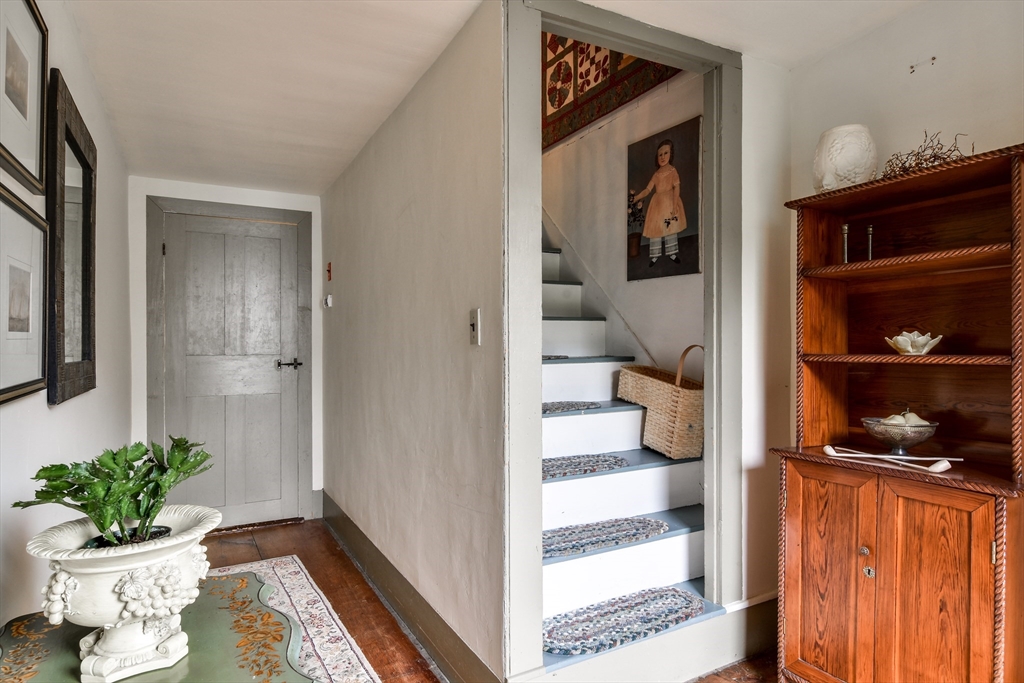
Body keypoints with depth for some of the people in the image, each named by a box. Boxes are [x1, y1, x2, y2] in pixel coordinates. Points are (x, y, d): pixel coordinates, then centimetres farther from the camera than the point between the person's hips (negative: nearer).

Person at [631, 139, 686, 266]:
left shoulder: (673, 171, 0)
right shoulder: (656, 174, 12)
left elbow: (676, 188, -9)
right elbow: (648, 189, 10)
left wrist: (674, 204, -19)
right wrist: (635, 197, -1)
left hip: (669, 202, -4)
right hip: (657, 204, 4)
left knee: (670, 228, 0)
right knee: (655, 228, 3)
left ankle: (671, 253, 10)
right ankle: (655, 255, 9)